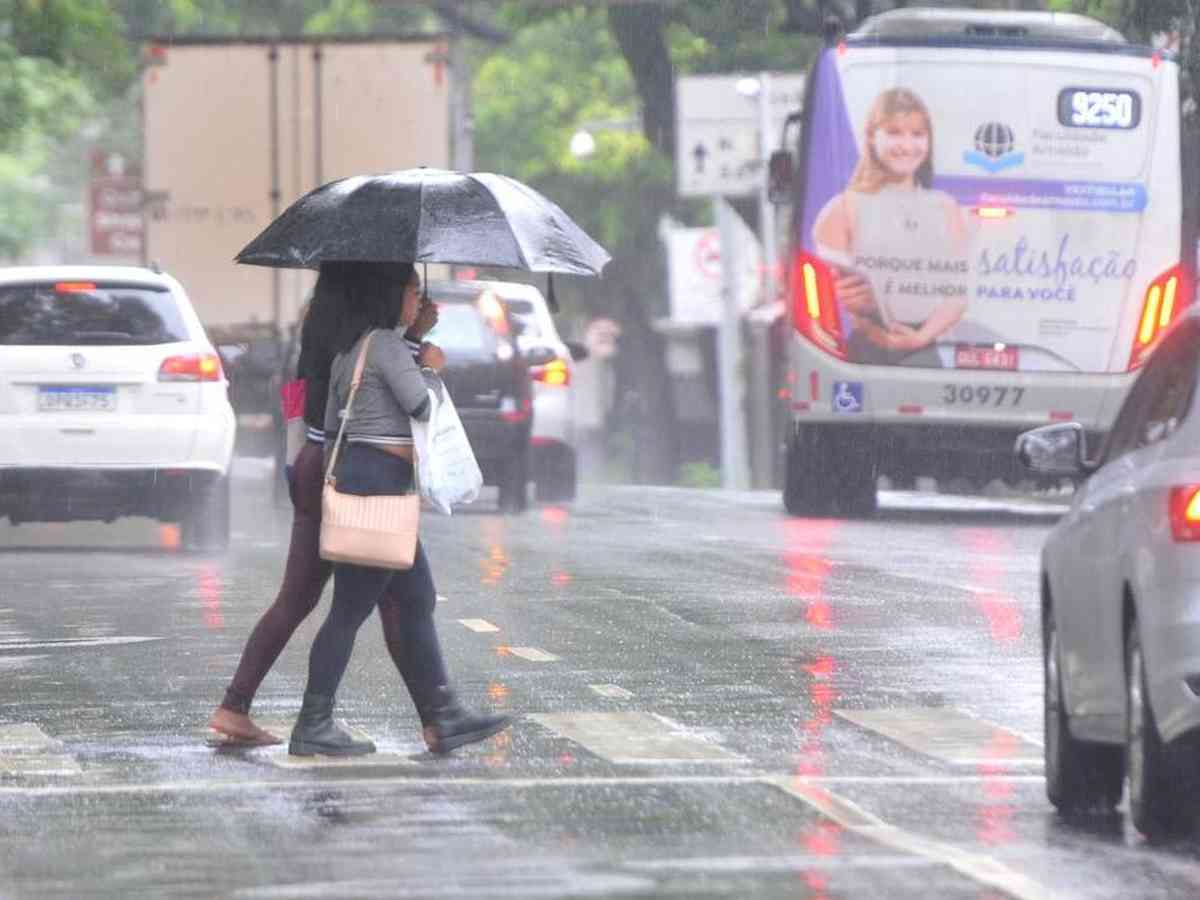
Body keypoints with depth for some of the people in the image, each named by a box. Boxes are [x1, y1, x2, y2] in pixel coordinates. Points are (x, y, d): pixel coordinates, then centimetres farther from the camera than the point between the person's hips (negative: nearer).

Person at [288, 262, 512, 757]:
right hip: (379, 479, -10)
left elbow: (331, 424, 20)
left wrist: (334, 482, 24)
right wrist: (430, 368, 0)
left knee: (416, 601, 11)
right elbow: (422, 404, -17)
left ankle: (442, 717, 12)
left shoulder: (350, 351, 18)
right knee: (351, 608, -6)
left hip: (353, 473, 10)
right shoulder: (385, 344, -11)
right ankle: (313, 727, -4)